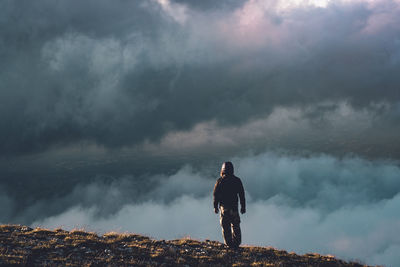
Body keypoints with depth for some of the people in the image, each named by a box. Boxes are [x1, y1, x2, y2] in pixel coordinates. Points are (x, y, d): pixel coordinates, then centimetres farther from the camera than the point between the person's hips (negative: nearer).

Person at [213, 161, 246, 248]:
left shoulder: (220, 180, -3)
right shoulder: (237, 180, 1)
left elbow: (215, 194, -1)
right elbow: (242, 195, 3)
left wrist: (215, 206, 8)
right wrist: (243, 207, 9)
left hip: (224, 206, -1)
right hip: (234, 207, 1)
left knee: (225, 226, 3)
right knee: (235, 225, 9)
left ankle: (229, 244, 1)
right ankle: (236, 243, 5)